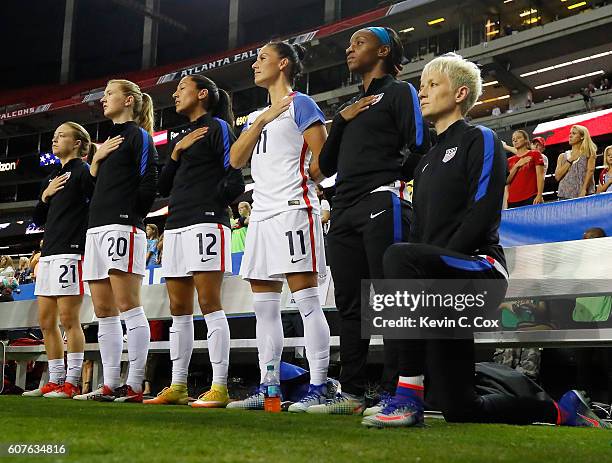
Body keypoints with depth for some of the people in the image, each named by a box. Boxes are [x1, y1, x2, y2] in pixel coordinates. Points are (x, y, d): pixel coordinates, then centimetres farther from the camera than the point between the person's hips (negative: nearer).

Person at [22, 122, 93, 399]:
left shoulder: (83, 171, -3)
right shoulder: (51, 178, 22)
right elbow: (38, 219, 21)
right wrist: (45, 194, 7)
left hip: (71, 251, -9)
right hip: (48, 252, 9)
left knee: (68, 319, -9)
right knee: (46, 321, 8)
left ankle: (71, 383, -4)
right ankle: (54, 381, 14)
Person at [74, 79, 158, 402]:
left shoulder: (138, 135, 1)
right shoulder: (108, 142, 26)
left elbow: (149, 182, -9)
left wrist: (131, 215, -4)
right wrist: (96, 160, 10)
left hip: (122, 227, -9)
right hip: (96, 227, 9)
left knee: (128, 307, -12)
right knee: (103, 312, 5)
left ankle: (134, 386, -12)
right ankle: (110, 386, 7)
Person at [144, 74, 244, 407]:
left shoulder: (217, 128, 2)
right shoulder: (181, 137, 26)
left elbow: (235, 181, -8)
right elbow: (163, 187, 20)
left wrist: (209, 205, -4)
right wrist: (175, 154, 7)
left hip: (205, 223, -8)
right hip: (175, 228, 9)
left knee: (209, 304, -12)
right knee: (179, 310, 7)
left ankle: (220, 388, -11)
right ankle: (177, 387, 12)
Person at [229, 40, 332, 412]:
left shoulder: (299, 104, 1)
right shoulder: (257, 114, 24)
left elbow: (322, 159, -7)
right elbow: (237, 159, 11)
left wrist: (302, 182, 4)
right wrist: (261, 120, 3)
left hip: (292, 210, -8)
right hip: (262, 214, 9)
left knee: (306, 300, -11)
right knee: (264, 306, 7)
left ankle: (319, 388, -10)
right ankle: (267, 388, 12)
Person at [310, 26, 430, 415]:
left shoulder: (399, 91, 7)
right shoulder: (352, 105, 27)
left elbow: (420, 145, -7)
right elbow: (327, 165, 20)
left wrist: (392, 179, 0)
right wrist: (341, 120, 8)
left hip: (381, 205, -8)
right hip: (344, 211, 8)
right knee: (350, 306, 6)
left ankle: (394, 394, -9)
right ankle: (352, 393, 10)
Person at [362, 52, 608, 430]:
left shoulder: (480, 140, 5)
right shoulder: (427, 161, 28)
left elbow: (483, 213, -11)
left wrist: (431, 266, -17)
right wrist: (411, 282, 2)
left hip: (480, 269, -8)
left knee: (400, 256, -38)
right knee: (459, 408, 3)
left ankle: (409, 397, -38)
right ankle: (561, 409, 24)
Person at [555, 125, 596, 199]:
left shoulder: (588, 153, 9)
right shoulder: (562, 156, 18)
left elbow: (590, 171, -3)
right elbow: (557, 177, 6)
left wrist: (584, 190, -15)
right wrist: (570, 160, 0)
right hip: (565, 195, 3)